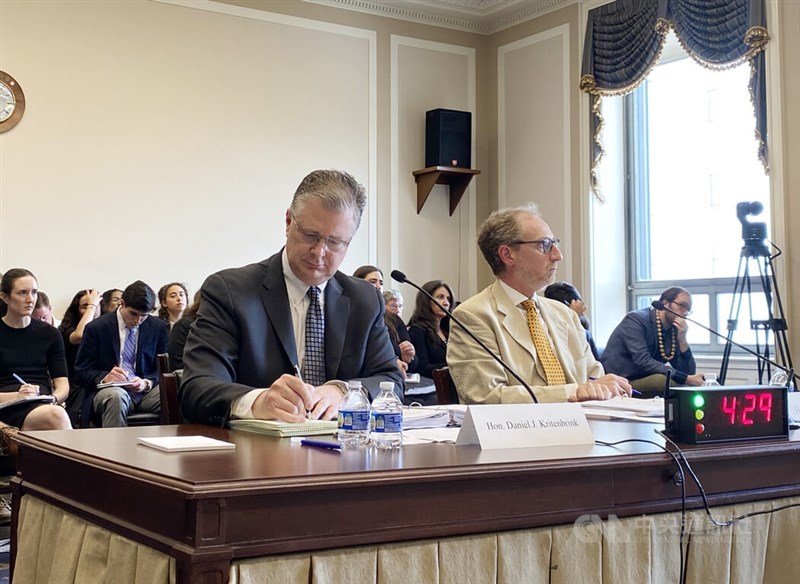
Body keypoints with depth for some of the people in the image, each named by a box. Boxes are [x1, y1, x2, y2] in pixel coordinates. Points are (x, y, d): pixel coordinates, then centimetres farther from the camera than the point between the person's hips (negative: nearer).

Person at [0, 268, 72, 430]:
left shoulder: (49, 334, 20)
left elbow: (63, 384, 13)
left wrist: (54, 399, -11)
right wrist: (16, 396, -17)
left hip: (43, 404, 3)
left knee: (56, 414, -37)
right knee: (56, 416, -36)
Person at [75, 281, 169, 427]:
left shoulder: (158, 327, 9)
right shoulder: (96, 328, 2)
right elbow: (82, 373, 3)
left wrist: (147, 383, -12)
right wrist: (105, 378, -20)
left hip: (146, 391, 2)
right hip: (108, 390, -1)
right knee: (116, 396, -39)